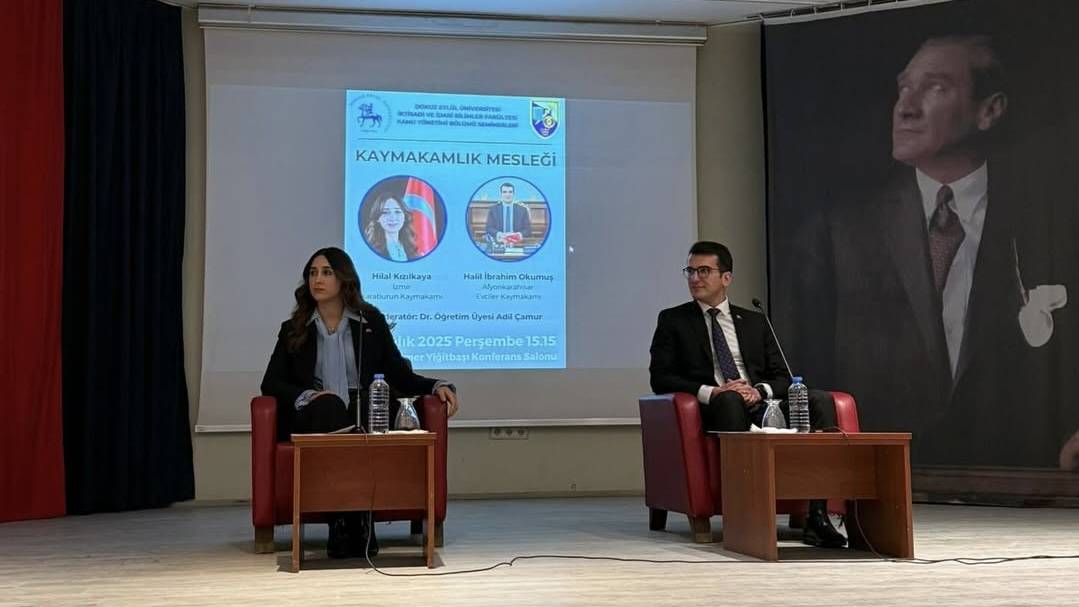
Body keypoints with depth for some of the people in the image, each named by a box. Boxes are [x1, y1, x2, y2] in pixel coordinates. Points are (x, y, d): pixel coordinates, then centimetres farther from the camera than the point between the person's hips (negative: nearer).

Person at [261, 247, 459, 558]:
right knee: (329, 406, -36)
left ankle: (345, 524, -31)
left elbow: (400, 376, 11)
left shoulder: (371, 322, 11)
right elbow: (271, 383, 5)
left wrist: (437, 386, -9)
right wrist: (308, 397, -15)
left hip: (363, 417, 0)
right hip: (314, 420, 0)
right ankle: (355, 525, -37)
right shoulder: (293, 330, 12)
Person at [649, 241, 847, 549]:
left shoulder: (754, 322, 22)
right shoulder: (672, 320, 13)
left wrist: (760, 390, -9)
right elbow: (660, 378, 2)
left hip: (761, 404, 3)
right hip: (715, 409, -3)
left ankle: (817, 517, -31)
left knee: (820, 400, -24)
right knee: (729, 399, -38)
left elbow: (782, 376, 15)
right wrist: (710, 392, -14)